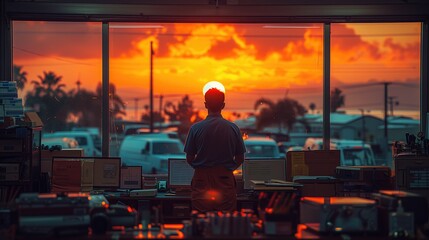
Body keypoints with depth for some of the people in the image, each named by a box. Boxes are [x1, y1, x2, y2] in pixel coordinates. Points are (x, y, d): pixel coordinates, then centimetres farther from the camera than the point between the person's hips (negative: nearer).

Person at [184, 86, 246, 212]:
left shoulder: (196, 128, -6)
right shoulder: (233, 128, -3)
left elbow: (189, 159, 0)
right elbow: (240, 159, 5)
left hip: (202, 179, -1)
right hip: (225, 181, 1)